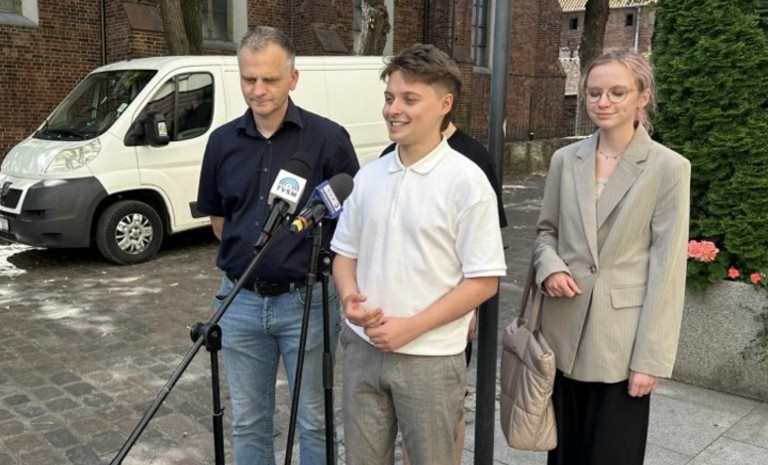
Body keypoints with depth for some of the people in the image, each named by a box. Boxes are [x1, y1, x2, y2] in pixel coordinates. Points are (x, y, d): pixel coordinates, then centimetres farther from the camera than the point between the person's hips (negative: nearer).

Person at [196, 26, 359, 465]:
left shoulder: (328, 138, -9)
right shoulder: (223, 141, 3)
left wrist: (346, 293, -5)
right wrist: (246, 255, 6)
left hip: (307, 299, -3)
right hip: (241, 301, 4)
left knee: (313, 420, 11)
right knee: (248, 421, 16)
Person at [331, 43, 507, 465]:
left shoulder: (466, 181, -11)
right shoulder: (368, 176, 5)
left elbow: (483, 281, -11)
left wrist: (412, 327, -17)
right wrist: (350, 296, -9)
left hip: (430, 359, -4)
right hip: (363, 350, 5)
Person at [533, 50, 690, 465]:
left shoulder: (668, 168, -8)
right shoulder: (565, 159, 4)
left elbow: (667, 267, -9)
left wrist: (651, 357, -11)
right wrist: (550, 267, -9)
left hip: (621, 338, -4)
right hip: (565, 330, 4)